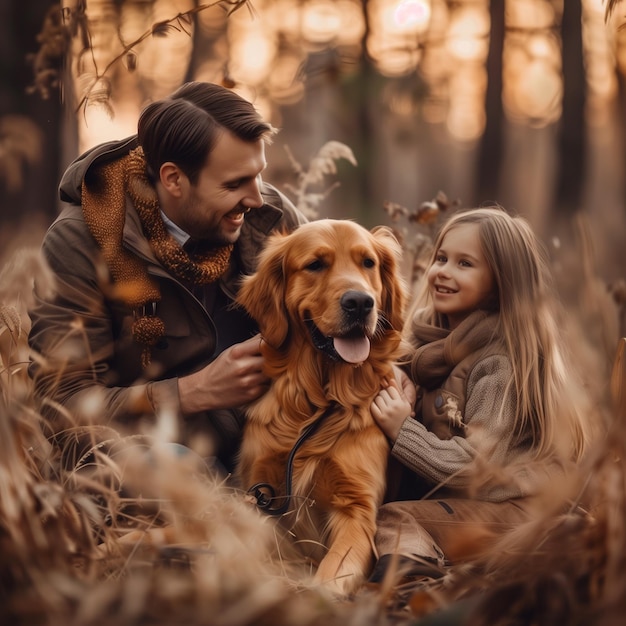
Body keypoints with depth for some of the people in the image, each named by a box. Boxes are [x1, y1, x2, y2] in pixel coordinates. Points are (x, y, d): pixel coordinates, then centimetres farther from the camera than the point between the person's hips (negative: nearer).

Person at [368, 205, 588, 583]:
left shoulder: (502, 363, -14)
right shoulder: (434, 343, 11)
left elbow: (477, 468, -18)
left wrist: (402, 431, -12)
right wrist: (402, 408, -1)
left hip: (511, 507, -8)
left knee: (394, 518, -28)